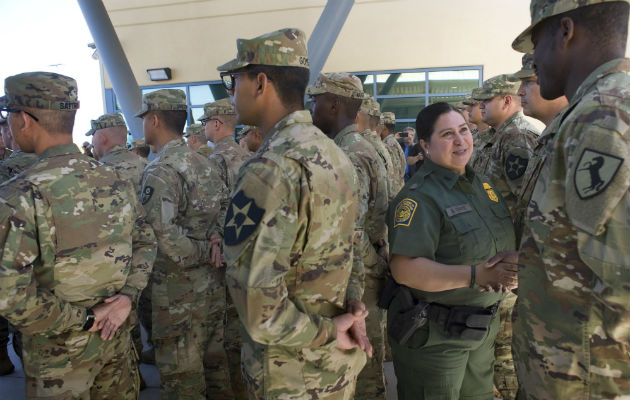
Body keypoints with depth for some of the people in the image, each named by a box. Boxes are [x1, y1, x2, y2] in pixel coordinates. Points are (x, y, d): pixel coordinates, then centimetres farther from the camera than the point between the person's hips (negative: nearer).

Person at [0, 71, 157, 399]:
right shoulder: (115, 181, -4)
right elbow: (146, 243, 3)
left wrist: (82, 321, -15)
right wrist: (126, 297, -5)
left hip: (59, 351, -4)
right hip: (116, 334, 5)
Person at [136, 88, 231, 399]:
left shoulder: (160, 171, -18)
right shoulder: (204, 164, 7)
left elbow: (162, 232, -29)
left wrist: (202, 252, -16)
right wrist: (215, 247, 4)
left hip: (178, 289, -8)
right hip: (213, 283, 8)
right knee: (213, 359, 22)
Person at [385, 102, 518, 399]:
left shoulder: (482, 185, 6)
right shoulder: (419, 197, -21)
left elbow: (505, 239, 11)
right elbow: (404, 269, -29)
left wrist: (511, 263, -12)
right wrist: (476, 275, -31)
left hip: (482, 327, 8)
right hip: (433, 335, -7)